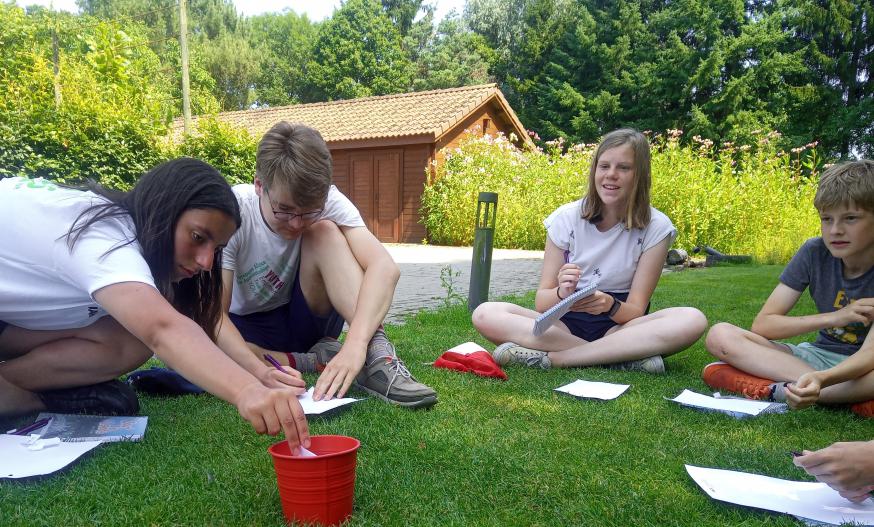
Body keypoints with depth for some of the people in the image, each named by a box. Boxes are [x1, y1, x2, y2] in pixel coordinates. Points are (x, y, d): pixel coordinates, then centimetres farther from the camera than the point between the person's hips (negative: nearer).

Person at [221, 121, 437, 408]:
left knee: (325, 232, -27)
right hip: (250, 330, 0)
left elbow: (385, 268, -36)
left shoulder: (327, 201, -20)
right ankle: (320, 360, -20)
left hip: (306, 318, 1)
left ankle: (376, 354, -35)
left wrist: (356, 344, -52)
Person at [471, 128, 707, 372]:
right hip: (565, 322, 1)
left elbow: (635, 310, -7)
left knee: (693, 320, -30)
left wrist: (610, 306, -31)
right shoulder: (566, 218, -3)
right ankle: (624, 357, -27)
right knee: (485, 314, -26)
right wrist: (561, 294, -29)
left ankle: (549, 357, -29)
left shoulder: (656, 228, -5)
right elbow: (542, 300, -5)